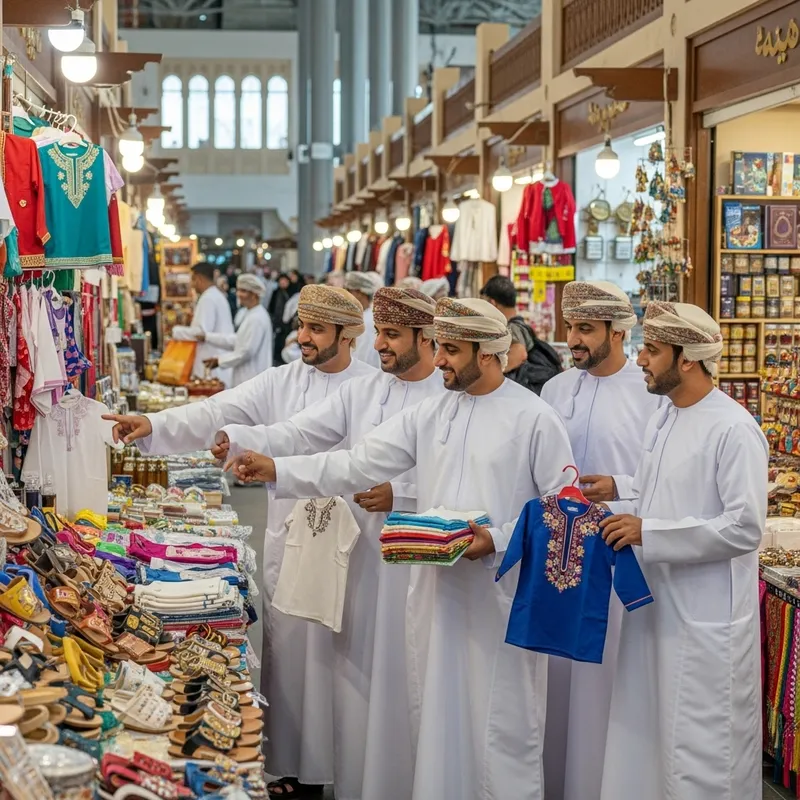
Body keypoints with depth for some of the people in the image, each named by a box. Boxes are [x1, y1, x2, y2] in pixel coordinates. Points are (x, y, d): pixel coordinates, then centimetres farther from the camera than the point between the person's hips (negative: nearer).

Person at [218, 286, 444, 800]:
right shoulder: (361, 393, 7)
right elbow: (294, 436, -1)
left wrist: (400, 497, -16)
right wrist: (234, 440, -16)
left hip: (415, 562, -4)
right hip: (359, 554, 5)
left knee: (399, 678, 2)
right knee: (353, 670, 10)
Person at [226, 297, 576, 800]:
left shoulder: (535, 418, -6)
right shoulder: (430, 414, 8)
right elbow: (357, 465, 4)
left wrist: (499, 539, -16)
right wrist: (276, 471, -6)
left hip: (502, 593, -5)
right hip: (439, 587, 5)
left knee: (501, 721, 2)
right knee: (438, 713, 12)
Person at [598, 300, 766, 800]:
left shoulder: (733, 429, -16)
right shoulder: (663, 423, 11)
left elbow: (745, 528, -22)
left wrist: (647, 534, -21)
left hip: (706, 620, -8)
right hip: (656, 607, 8)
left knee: (700, 753, 1)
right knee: (644, 736, 15)